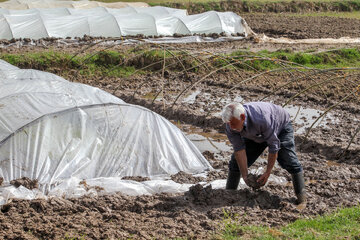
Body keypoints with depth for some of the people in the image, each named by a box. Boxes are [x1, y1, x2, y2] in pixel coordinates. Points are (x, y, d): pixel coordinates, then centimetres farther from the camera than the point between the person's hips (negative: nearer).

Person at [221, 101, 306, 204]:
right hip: (256, 136, 5)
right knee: (236, 161, -2)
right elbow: (239, 150, -23)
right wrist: (245, 175, -27)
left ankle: (301, 195, -5)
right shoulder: (230, 126, -30)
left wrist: (268, 172, -29)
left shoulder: (261, 119, -46)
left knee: (288, 160, -19)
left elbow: (274, 146, -35)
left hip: (281, 127, -5)